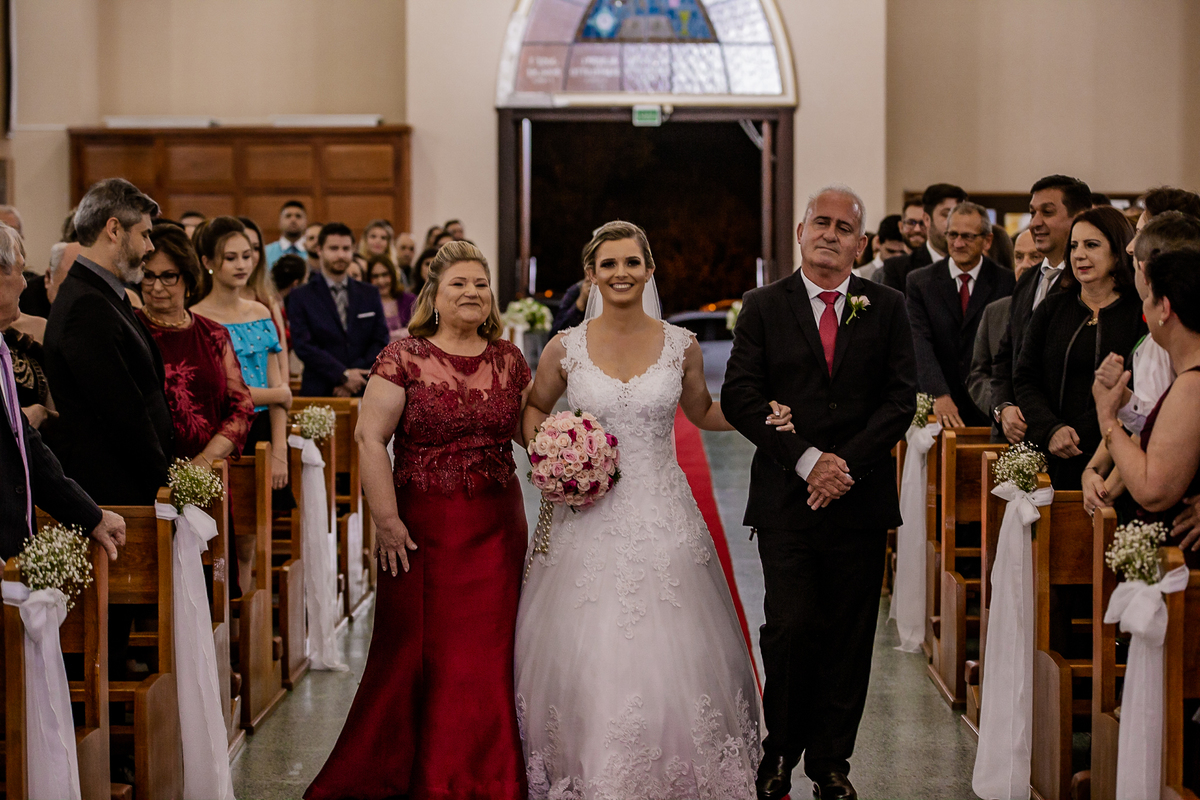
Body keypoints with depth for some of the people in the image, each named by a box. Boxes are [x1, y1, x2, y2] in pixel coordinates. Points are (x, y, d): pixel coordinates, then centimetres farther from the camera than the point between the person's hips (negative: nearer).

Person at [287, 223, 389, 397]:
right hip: (319, 394, -2)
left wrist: (356, 376, -7)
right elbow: (304, 345, -5)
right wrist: (343, 375, -13)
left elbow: (381, 341, 8)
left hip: (364, 394, 2)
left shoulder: (370, 295, 15)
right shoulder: (300, 297, 5)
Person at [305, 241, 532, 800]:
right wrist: (386, 519, -15)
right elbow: (370, 437, -10)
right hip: (423, 525, -4)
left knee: (488, 651, 6)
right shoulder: (405, 358, -6)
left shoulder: (508, 360, 8)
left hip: (496, 526, 4)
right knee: (417, 649, 1)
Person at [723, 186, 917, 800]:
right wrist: (807, 459, -13)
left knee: (850, 636, 5)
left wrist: (847, 463, -11)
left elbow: (901, 399, 1)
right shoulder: (764, 307, 5)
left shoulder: (887, 308, 8)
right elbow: (739, 397, -3)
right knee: (790, 629, -7)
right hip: (786, 497, -1)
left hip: (861, 497, 2)